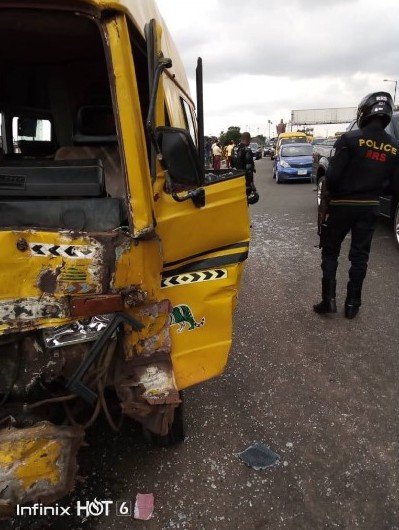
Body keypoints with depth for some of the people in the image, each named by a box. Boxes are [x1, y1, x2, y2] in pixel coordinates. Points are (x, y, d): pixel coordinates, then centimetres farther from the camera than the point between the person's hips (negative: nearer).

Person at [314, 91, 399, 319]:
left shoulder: (351, 139, -13)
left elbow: (333, 174, -16)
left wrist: (333, 194, 2)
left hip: (343, 204, -4)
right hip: (371, 207, 4)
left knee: (330, 251, 10)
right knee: (360, 255, 11)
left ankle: (329, 300, 5)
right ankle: (352, 304, 16)